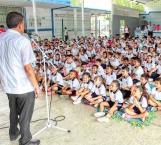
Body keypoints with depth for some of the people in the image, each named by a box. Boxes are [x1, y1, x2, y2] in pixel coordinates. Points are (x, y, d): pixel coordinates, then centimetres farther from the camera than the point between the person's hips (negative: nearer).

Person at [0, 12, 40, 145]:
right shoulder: (22, 40, -18)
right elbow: (28, 68, -20)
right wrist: (36, 86, -10)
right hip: (24, 86, -6)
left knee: (13, 111, 26)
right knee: (25, 115, 11)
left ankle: (13, 133, 46)